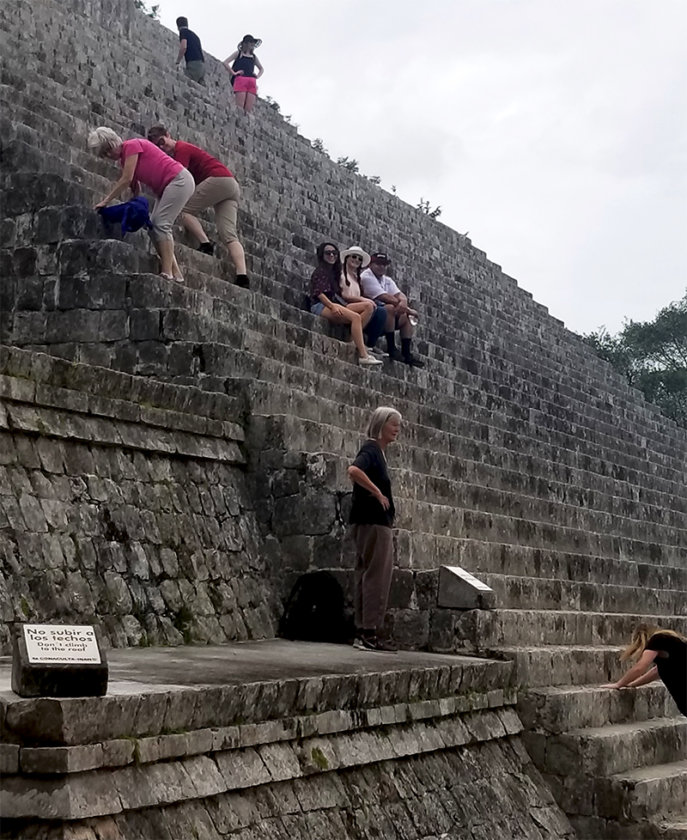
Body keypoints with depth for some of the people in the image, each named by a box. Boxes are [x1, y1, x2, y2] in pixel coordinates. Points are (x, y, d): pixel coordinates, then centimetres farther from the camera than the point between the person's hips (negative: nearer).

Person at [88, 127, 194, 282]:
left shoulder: (132, 146, -13)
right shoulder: (124, 159, 14)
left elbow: (127, 179, -20)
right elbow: (135, 188, 12)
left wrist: (105, 201, -18)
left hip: (179, 180, -10)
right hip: (166, 187, 10)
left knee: (161, 224, -17)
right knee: (154, 225, 4)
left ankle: (167, 272, -21)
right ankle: (175, 273, -1)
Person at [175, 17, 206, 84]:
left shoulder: (183, 31, 5)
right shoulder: (194, 34, 29)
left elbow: (183, 47, -11)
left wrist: (177, 62, -2)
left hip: (193, 63, -8)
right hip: (202, 64, 8)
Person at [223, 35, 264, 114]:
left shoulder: (254, 57, 25)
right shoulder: (238, 53, 15)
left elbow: (261, 69, 37)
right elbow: (225, 62, 8)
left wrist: (257, 76, 17)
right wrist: (233, 73, -2)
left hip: (252, 81, 4)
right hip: (240, 80, -4)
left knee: (248, 109, -10)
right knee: (240, 108, -16)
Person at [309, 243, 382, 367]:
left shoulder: (334, 272, 25)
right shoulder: (319, 271, 0)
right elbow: (319, 293, -13)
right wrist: (332, 306, -26)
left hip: (335, 304, 9)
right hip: (321, 306, -9)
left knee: (368, 306, -9)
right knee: (355, 317, -31)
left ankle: (354, 339, -21)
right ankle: (363, 355, -36)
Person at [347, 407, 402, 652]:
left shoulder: (379, 451, 17)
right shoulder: (370, 449, -12)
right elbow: (353, 470, -32)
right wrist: (377, 493, -24)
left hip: (378, 523, 10)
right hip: (372, 521, -10)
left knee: (367, 576, 10)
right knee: (376, 576, -8)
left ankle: (364, 632, 13)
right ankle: (369, 632, -7)